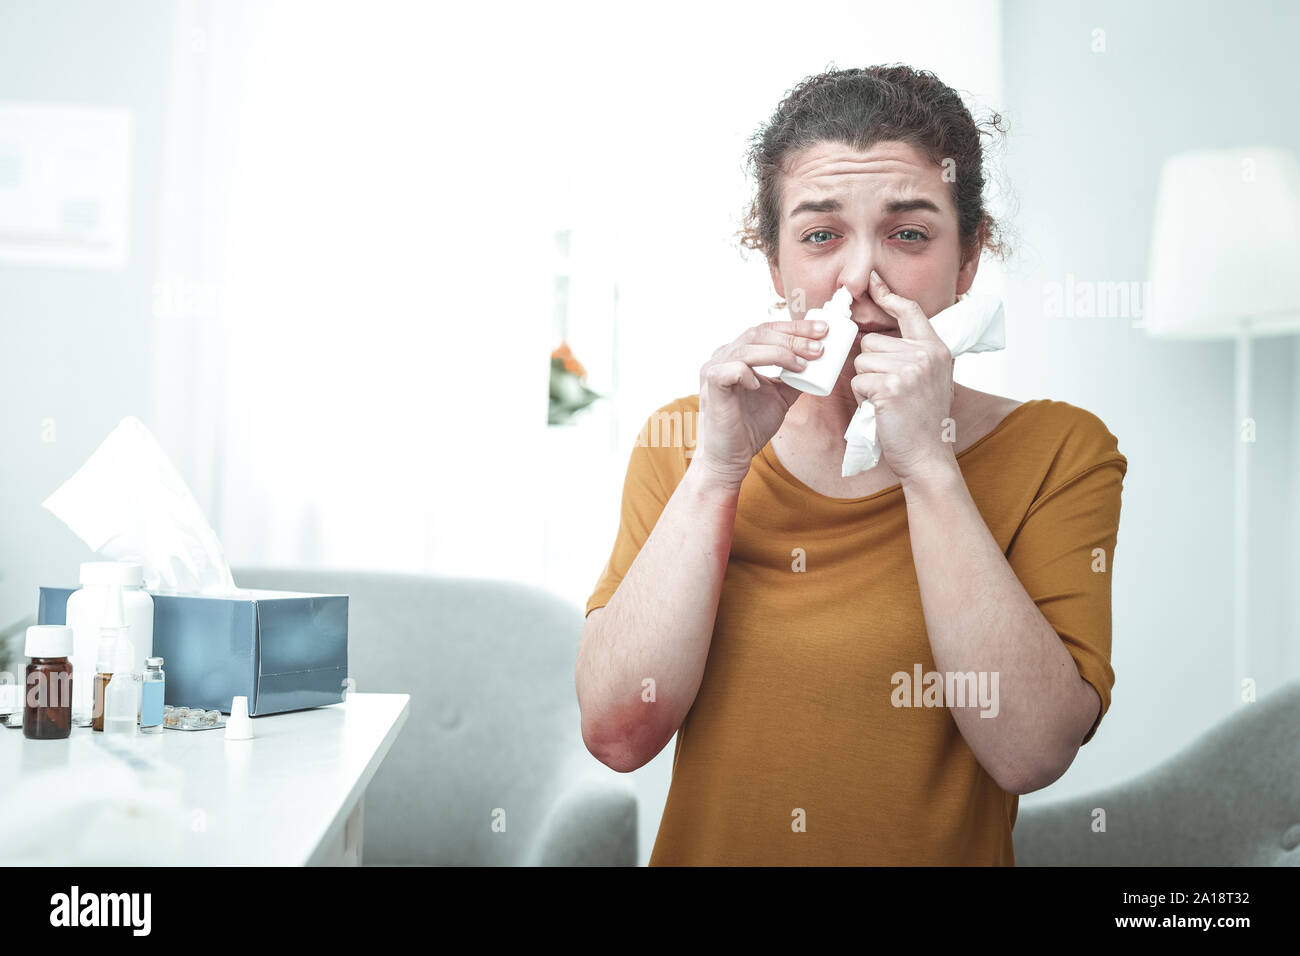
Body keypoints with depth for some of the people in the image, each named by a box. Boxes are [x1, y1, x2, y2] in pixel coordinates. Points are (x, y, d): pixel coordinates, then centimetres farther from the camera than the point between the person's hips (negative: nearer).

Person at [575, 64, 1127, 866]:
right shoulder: (682, 439, 1)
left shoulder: (1059, 451, -3)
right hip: (707, 846, 2)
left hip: (944, 848, -1)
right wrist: (719, 467, -14)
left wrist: (927, 462, -18)